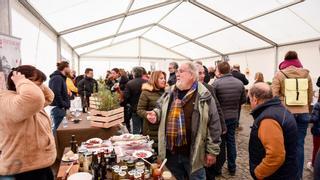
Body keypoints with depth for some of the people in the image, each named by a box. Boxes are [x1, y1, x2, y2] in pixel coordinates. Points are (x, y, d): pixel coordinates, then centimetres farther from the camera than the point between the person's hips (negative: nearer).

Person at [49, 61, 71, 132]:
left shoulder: (61, 78, 17)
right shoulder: (57, 78, -14)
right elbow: (56, 94, -25)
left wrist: (65, 105, 10)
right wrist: (62, 105, -18)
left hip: (59, 107, 10)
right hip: (58, 108, -10)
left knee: (56, 128, 16)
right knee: (57, 129, -5)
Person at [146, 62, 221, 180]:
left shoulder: (204, 96, -12)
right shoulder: (169, 92, 3)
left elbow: (214, 125, -9)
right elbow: (160, 108, 18)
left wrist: (212, 151, -8)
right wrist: (156, 114, -6)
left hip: (193, 154, -4)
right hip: (170, 151, 4)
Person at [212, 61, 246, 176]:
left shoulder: (216, 83, -18)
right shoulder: (239, 83, -2)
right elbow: (243, 100, 6)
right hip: (234, 116, 4)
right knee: (231, 140, 17)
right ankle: (232, 167, 27)